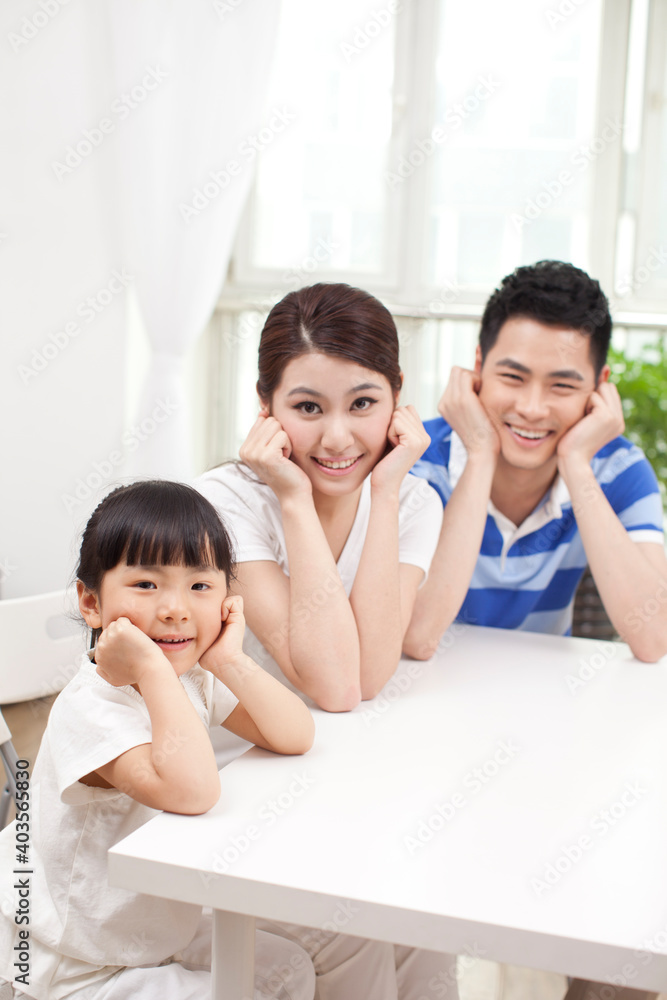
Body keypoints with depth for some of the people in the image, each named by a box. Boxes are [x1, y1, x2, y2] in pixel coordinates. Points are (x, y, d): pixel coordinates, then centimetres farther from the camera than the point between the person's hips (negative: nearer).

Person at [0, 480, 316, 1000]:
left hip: (166, 930, 8)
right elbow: (192, 790, -46)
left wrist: (231, 662, -22)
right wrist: (155, 671, -41)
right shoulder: (89, 708, -31)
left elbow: (296, 737, -10)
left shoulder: (195, 677, -5)